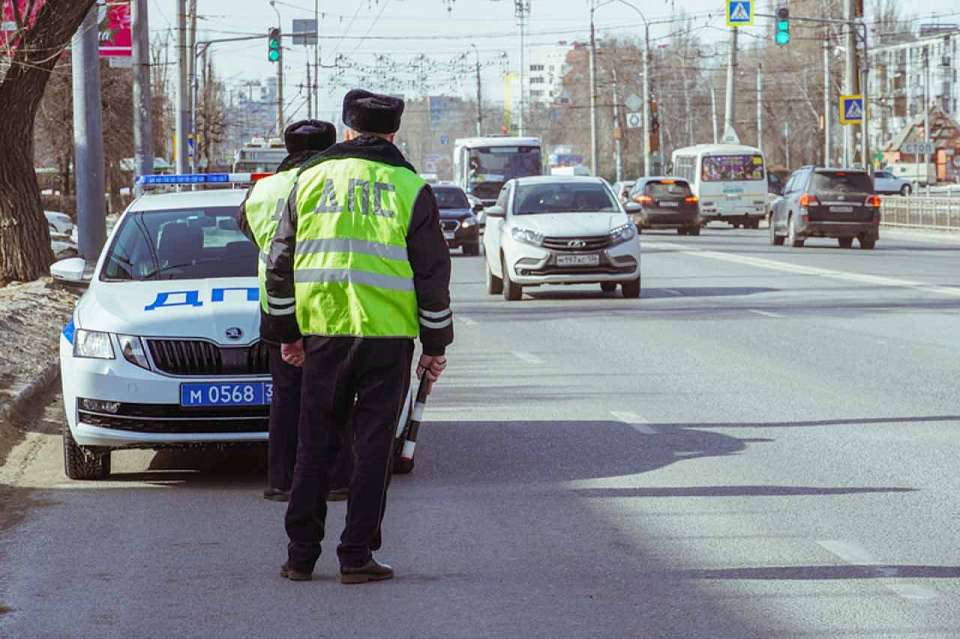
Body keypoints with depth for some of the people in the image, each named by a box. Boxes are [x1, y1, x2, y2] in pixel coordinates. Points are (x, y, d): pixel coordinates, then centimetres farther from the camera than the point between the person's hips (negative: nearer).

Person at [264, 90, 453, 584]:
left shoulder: (310, 179, 7)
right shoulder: (410, 188, 1)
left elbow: (280, 265, 11)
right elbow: (433, 273, 1)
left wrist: (287, 332, 19)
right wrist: (435, 345, 8)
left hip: (323, 333, 2)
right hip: (388, 336, -2)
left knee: (315, 446, 10)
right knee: (372, 448, 4)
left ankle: (301, 556, 11)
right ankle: (356, 557, 3)